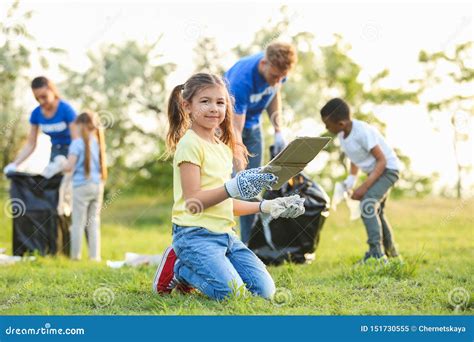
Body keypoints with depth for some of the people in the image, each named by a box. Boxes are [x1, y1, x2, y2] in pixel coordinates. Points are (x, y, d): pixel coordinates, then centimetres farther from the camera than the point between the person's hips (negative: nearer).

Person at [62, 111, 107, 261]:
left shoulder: (77, 143, -9)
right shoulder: (99, 142, 8)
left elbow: (69, 166, -14)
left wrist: (61, 166, 6)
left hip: (81, 185, -5)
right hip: (98, 185, 5)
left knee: (78, 223, 0)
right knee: (94, 222, 10)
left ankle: (75, 256, 2)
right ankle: (95, 256, 10)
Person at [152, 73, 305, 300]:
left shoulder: (223, 148, 18)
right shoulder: (190, 143, -8)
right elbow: (193, 202, -16)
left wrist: (268, 206, 15)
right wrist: (234, 187, -25)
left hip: (224, 234, 8)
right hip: (195, 234, -8)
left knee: (265, 290, -1)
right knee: (230, 291, -26)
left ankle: (189, 271, 12)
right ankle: (177, 267, 1)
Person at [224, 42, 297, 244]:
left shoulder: (278, 69, -18)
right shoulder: (241, 80, -37)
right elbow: (235, 130, -37)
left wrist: (278, 132, -5)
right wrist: (241, 173, -43)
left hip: (253, 124, 6)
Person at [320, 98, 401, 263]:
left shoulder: (362, 131, -30)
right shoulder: (342, 135, -5)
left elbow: (382, 160, -28)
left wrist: (364, 187, -32)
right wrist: (352, 178, -2)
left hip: (387, 168, -10)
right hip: (374, 171, 10)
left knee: (367, 204, -27)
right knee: (376, 212, 23)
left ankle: (376, 252, -29)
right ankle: (390, 252, 42)